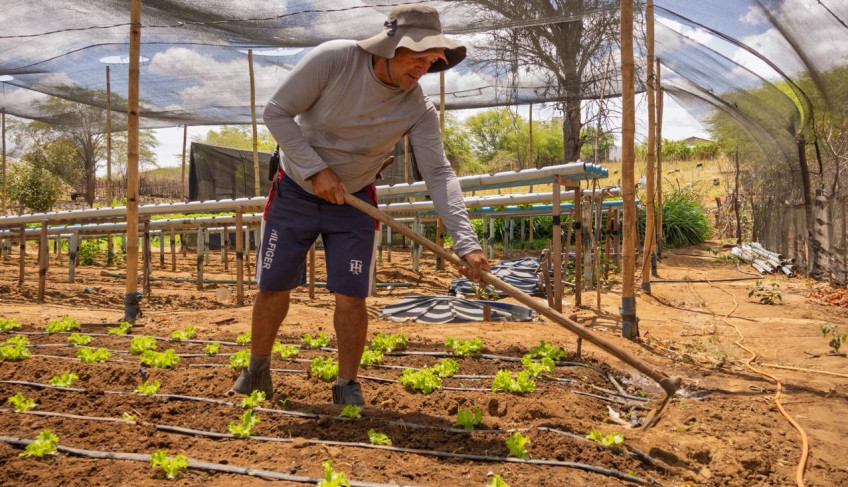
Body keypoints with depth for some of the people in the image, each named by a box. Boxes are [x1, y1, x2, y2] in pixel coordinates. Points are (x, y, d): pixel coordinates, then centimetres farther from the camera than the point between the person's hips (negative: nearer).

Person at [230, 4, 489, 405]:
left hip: (354, 202, 1)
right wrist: (316, 170, -26)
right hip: (295, 192, 0)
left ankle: (347, 387, 12)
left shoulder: (418, 109, -18)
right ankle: (257, 372, 30)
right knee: (272, 287, 8)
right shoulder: (333, 59, -24)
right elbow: (277, 112, -18)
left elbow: (438, 174, -22)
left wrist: (466, 243, -32)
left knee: (351, 297, -7)